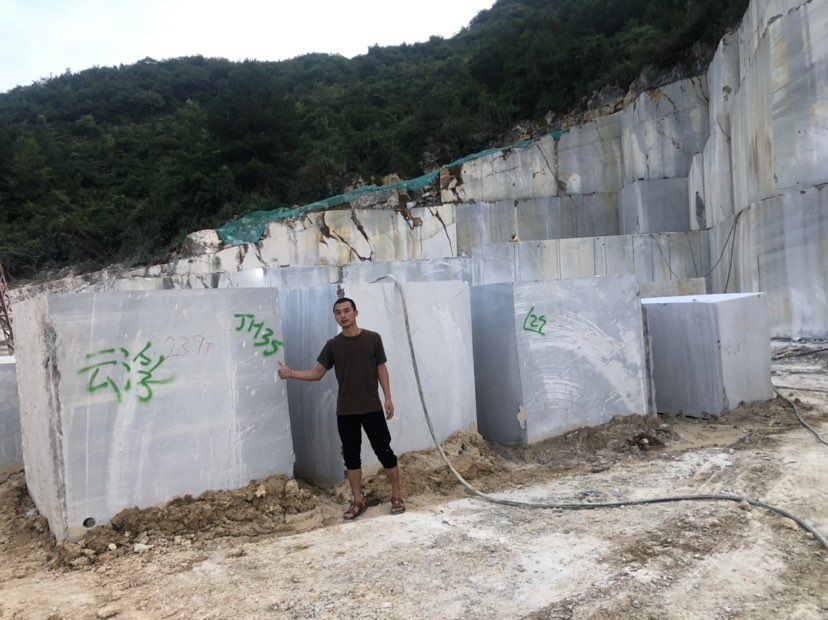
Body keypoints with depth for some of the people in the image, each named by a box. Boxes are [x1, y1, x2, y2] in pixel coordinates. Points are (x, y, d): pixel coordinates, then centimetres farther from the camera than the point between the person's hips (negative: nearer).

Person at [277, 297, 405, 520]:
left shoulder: (372, 338, -2)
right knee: (351, 456, 9)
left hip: (372, 408, -2)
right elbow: (317, 373, 3)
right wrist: (291, 373, -11)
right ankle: (358, 501, 21)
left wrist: (388, 397, -2)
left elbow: (381, 369, 3)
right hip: (345, 411, 2)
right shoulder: (332, 345, 2)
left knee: (384, 452, 3)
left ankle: (397, 496, 18)